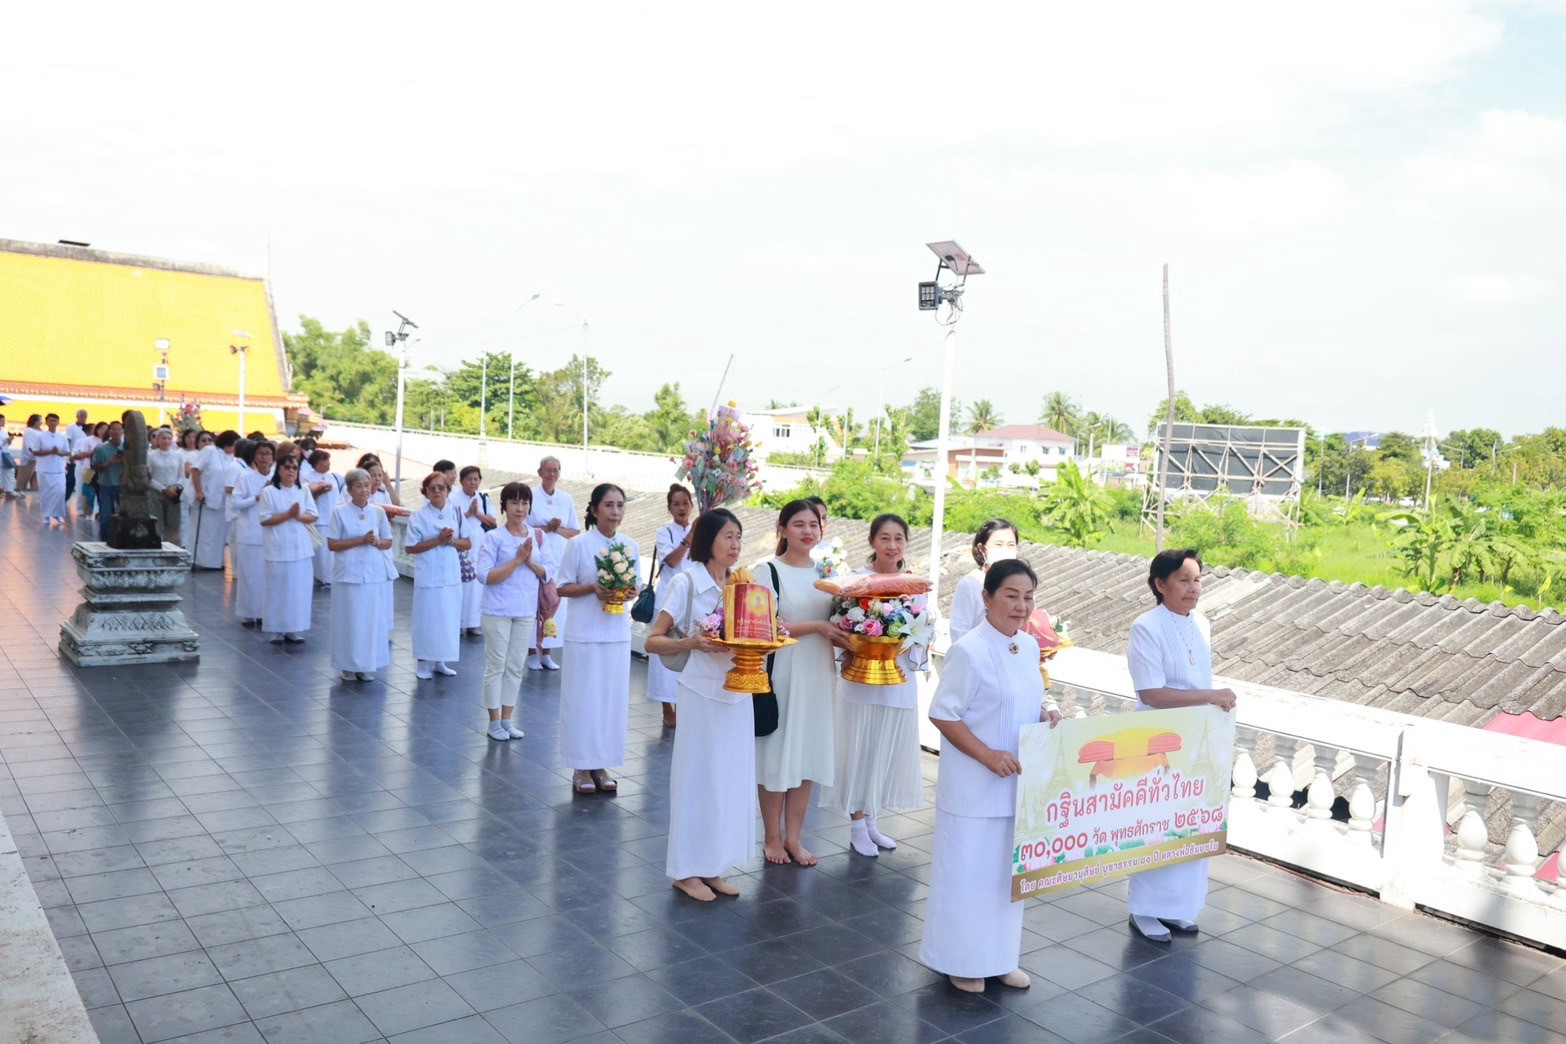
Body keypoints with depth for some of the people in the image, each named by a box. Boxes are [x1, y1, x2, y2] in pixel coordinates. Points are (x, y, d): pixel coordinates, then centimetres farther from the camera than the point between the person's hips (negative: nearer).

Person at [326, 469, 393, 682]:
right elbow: (332, 545, -8)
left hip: (375, 574, 3)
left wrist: (376, 542, -12)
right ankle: (347, 666, 12)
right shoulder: (339, 512, -5)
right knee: (350, 620, 2)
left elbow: (388, 543, 10)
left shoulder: (378, 512, 5)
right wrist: (361, 540, -16)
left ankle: (366, 665, 16)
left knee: (372, 620, 6)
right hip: (349, 575, -3)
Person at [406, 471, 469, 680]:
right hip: (428, 576, -3)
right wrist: (438, 540, -16)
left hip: (451, 575, 3)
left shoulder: (456, 513, 4)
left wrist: (451, 540, -12)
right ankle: (425, 662, 13)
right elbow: (411, 548, -8)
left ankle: (440, 661, 20)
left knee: (449, 618, 8)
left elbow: (467, 544, 7)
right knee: (427, 618, 2)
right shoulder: (418, 516, -4)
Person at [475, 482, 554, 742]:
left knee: (516, 667, 11)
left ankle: (507, 719, 22)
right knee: (496, 666, 4)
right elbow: (485, 576, -17)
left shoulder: (537, 537, 4)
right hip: (498, 611, -4)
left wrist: (530, 561, -14)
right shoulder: (494, 537, -9)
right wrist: (517, 560, -21)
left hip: (526, 612, 4)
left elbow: (549, 573, 4)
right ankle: (494, 721, 15)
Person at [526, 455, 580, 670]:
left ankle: (545, 653, 14)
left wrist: (558, 530, -8)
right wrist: (546, 528, -14)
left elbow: (576, 532, 9)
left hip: (560, 558, 4)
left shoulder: (566, 499, 9)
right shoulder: (531, 496, -2)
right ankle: (532, 654, 5)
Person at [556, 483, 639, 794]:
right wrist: (592, 588, -19)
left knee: (612, 698, 8)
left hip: (618, 633, 4)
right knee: (583, 698, 2)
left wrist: (630, 592, -10)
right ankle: (581, 766, 14)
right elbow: (563, 588, -4)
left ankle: (601, 764, 21)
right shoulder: (578, 544, -8)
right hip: (585, 633, -4)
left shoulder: (631, 546, 3)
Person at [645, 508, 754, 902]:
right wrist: (692, 642, -26)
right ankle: (687, 869, 17)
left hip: (739, 692, 6)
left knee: (731, 778, 10)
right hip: (703, 692, -6)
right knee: (697, 777, 3)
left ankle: (713, 867, 23)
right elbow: (653, 641, -10)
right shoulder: (686, 582, -8)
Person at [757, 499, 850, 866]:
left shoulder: (826, 573, 10)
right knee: (776, 755, 3)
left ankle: (793, 837, 21)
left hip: (817, 676, 5)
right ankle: (772, 837, 19)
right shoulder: (768, 571, -6)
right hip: (780, 674, -5)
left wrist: (845, 637, -5)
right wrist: (816, 626, -18)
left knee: (808, 756, 9)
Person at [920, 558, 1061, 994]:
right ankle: (961, 960, 23)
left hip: (1017, 783, 7)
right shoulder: (970, 651, -20)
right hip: (974, 786, -7)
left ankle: (1000, 957, 35)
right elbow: (942, 714, -18)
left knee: (1007, 870, 18)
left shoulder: (1030, 645, 3)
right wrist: (987, 754, -22)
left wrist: (1047, 708, -4)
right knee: (967, 872, 5)